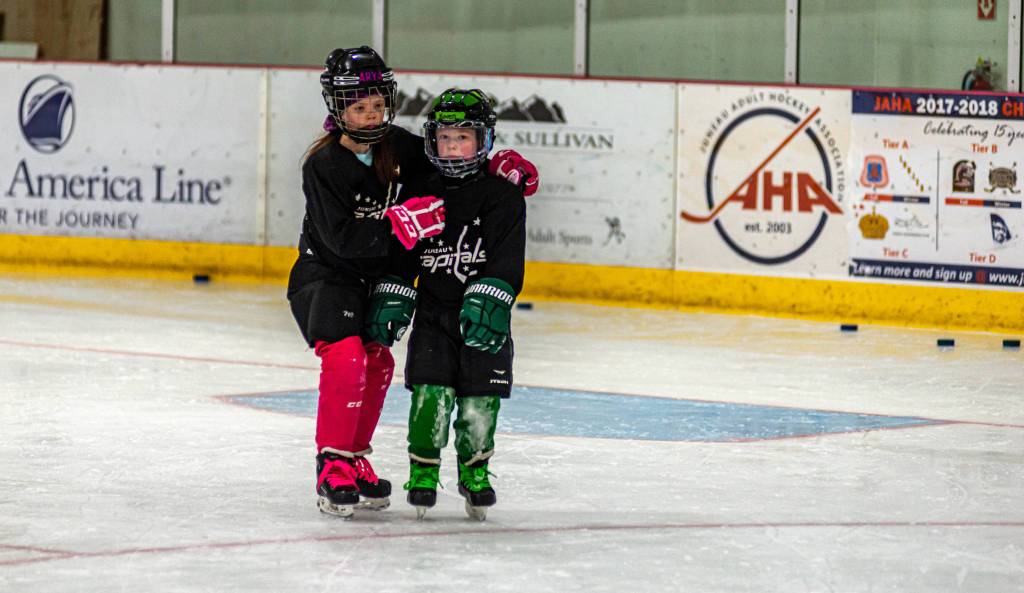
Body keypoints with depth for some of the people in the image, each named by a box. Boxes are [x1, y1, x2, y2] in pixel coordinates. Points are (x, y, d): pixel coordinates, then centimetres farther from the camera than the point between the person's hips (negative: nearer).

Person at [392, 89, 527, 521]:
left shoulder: (502, 196, -4)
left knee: (479, 401, -1)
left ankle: (475, 472, 18)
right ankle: (423, 471, 4)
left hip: (483, 319, -2)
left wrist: (488, 298, -25)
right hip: (433, 312, 2)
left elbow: (507, 260, -12)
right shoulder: (419, 194, 6)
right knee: (430, 393, -10)